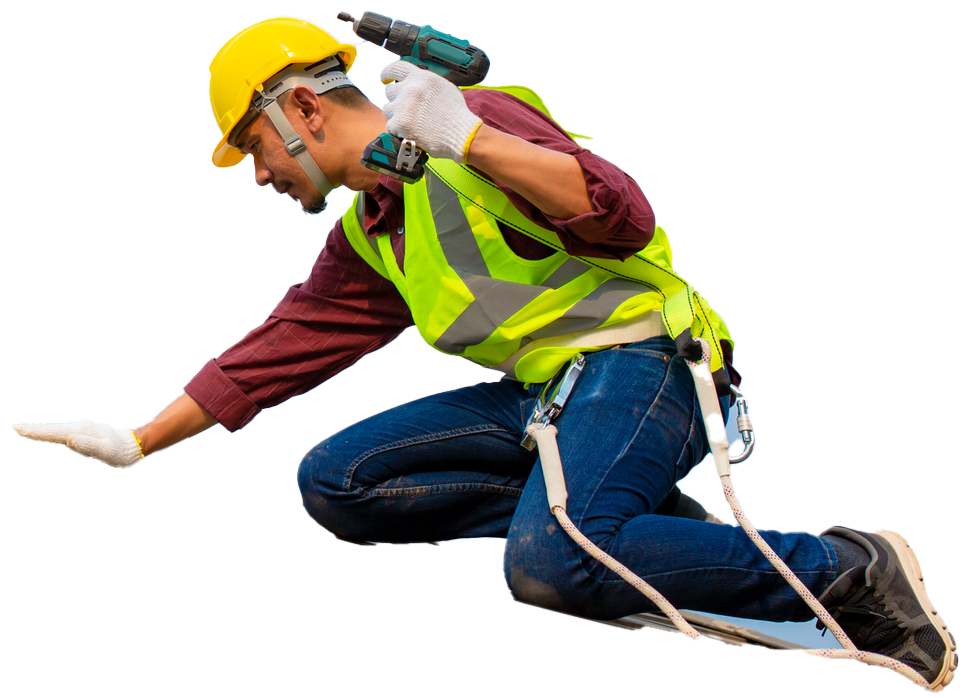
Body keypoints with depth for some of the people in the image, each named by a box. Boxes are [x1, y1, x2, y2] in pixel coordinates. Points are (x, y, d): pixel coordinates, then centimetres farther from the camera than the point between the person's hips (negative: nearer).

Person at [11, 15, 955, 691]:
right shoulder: (362, 241, 18)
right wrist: (134, 443, 25)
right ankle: (622, 524, -7)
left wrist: (469, 139, -28)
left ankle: (851, 571, -18)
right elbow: (270, 353, 25)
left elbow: (625, 217, -20)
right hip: (542, 393, 9)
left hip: (643, 355, -9)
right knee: (334, 483, -5)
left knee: (552, 564, -35)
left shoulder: (481, 121, -8)